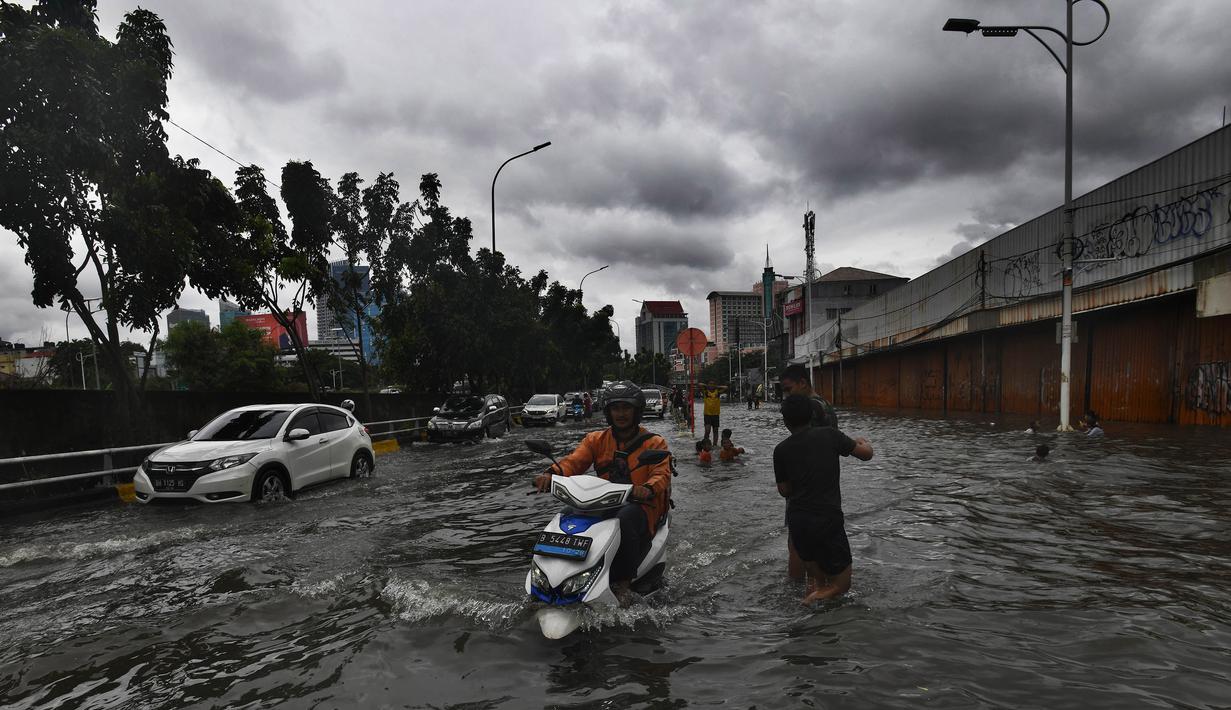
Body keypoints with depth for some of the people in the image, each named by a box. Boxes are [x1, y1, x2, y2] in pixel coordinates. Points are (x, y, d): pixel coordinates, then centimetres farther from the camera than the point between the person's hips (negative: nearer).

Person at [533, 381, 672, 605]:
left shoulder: (654, 443, 6)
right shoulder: (596, 440, 14)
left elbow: (661, 474, -9)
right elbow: (574, 461, -2)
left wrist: (648, 489, -34)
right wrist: (551, 473, -24)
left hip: (641, 505, -3)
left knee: (624, 519, -37)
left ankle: (623, 582, -28)